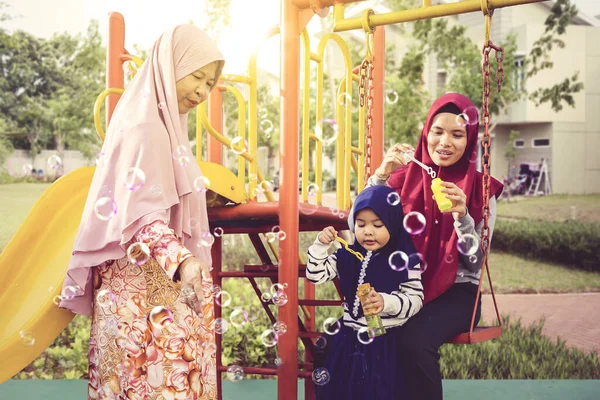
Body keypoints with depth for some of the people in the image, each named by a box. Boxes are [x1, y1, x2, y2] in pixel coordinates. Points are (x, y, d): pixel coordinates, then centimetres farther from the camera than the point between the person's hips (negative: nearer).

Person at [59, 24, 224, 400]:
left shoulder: (165, 125, 16)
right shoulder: (144, 127, -14)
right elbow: (142, 214, -23)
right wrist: (181, 260, -37)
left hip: (166, 288, 9)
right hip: (146, 294, -9)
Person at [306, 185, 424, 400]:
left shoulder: (404, 260, -8)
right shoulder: (347, 256, 4)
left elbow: (416, 300, -11)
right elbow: (315, 275, 4)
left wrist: (386, 302, -28)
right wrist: (320, 245, -10)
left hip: (386, 341, -4)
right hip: (349, 338, 4)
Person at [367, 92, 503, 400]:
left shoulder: (481, 189, -2)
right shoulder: (405, 176, 3)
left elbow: (476, 263, -5)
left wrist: (461, 215, -22)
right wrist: (381, 174, -16)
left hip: (457, 292, -2)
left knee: (414, 341, -30)